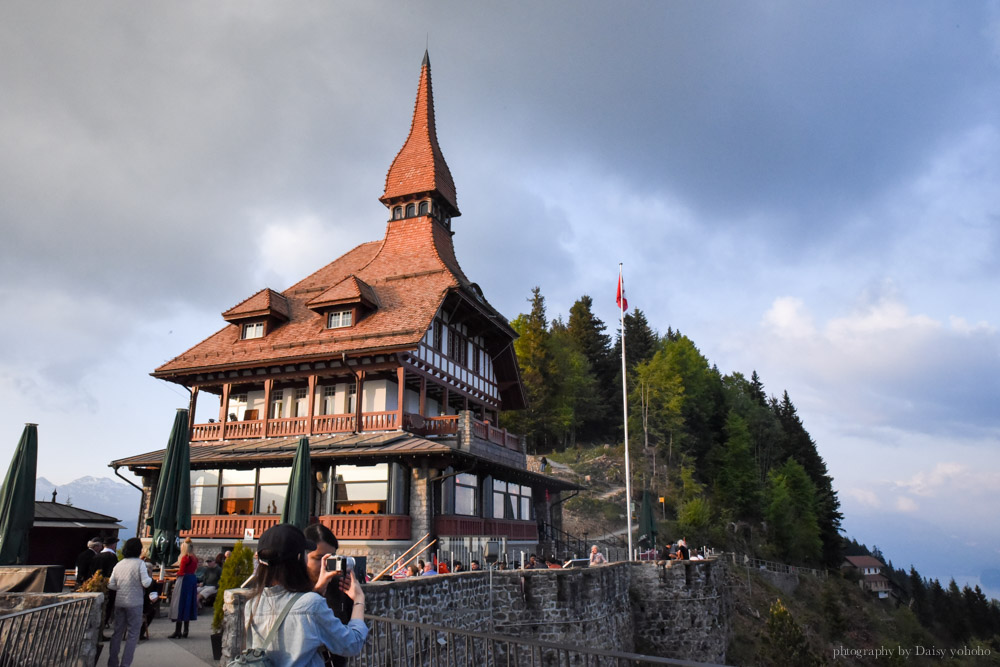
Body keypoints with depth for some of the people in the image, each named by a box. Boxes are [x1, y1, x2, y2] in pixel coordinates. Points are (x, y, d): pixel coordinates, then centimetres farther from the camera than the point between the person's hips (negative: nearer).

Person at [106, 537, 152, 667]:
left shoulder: (119, 564, 9)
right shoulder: (139, 563, -9)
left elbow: (111, 585, 9)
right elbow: (146, 583, -14)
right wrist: (150, 577, 6)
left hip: (119, 602, 6)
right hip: (134, 602, -6)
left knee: (117, 632, 15)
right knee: (133, 634, 1)